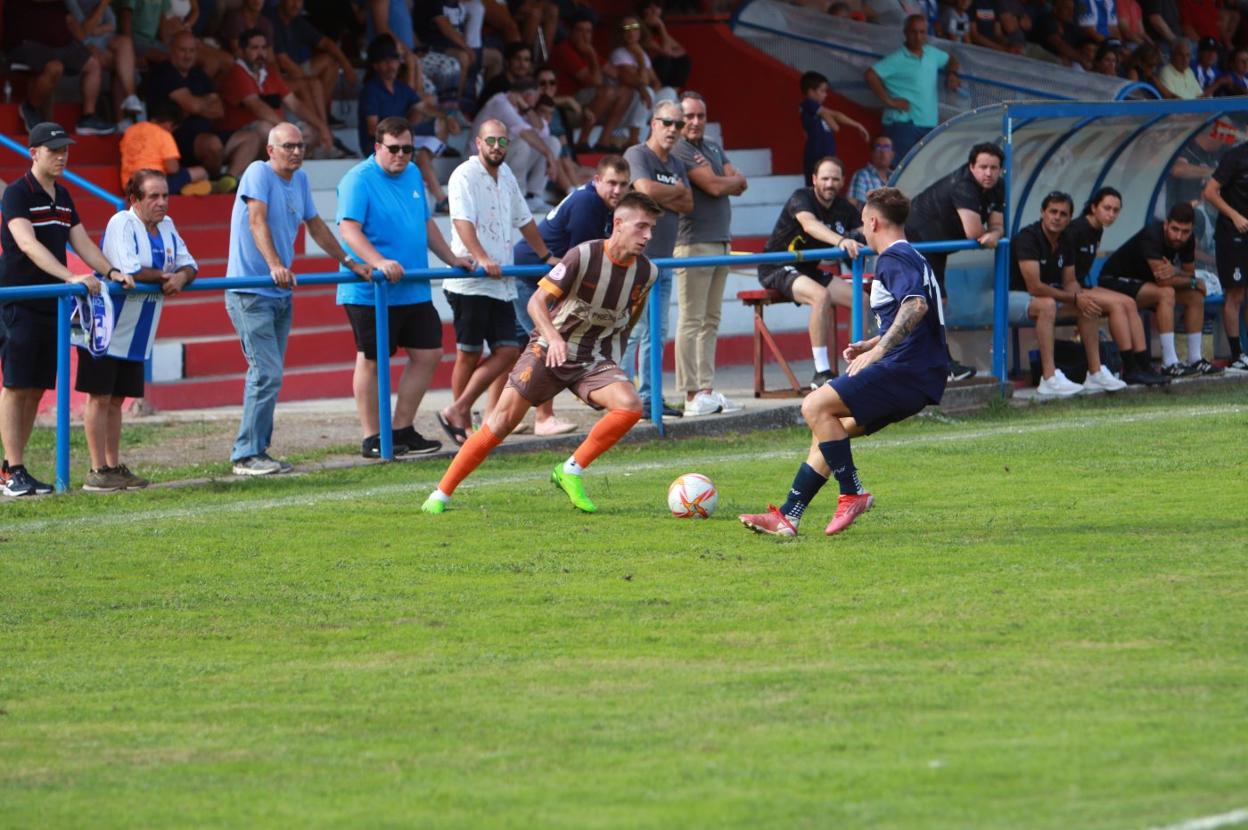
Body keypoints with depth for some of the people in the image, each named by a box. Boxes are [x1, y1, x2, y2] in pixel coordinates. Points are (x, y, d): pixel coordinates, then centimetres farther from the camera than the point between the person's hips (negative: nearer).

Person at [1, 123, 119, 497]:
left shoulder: (62, 197, 14)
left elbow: (82, 242, 15)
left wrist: (111, 272, -2)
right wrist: (70, 277, -32)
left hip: (51, 304, 7)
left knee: (37, 388, 7)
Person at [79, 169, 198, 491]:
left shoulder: (166, 226, 9)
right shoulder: (122, 224, -16)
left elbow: (188, 264, 11)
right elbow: (128, 270, -28)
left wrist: (181, 277, -13)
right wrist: (163, 276, -12)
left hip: (136, 335, 7)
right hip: (107, 328, -7)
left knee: (116, 400, 12)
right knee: (100, 397, -4)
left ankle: (114, 467, 16)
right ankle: (98, 471, -3)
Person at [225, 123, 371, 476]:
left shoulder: (300, 181, 12)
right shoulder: (259, 173, -11)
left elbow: (315, 225, 25)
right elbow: (257, 221, -24)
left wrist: (349, 262, 27)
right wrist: (275, 265, -37)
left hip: (281, 294, 8)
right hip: (250, 291, -8)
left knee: (268, 375, 8)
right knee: (267, 373, -14)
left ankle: (256, 452, 12)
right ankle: (247, 455, -10)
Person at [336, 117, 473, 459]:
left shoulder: (413, 175, 14)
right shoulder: (358, 180, -11)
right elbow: (349, 229, -22)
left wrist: (451, 259, 23)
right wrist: (379, 263, -35)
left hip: (414, 290, 8)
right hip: (370, 292, -8)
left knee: (428, 353, 7)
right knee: (372, 361, 0)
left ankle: (402, 430, 17)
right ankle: (372, 438, 7)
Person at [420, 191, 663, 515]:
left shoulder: (646, 272, -3)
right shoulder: (585, 256, -17)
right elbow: (537, 301, -18)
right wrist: (553, 338, -34)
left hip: (594, 360, 4)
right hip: (549, 351, -4)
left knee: (630, 406, -25)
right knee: (501, 423, -9)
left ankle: (571, 472, -9)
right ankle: (441, 494, 4)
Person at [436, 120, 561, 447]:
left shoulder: (506, 176, 17)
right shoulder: (465, 176, -8)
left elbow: (523, 219, 29)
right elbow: (462, 220, -22)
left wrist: (546, 256, 33)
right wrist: (482, 259, -36)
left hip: (501, 283, 8)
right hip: (469, 282, -8)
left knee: (508, 351, -1)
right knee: (469, 353, -3)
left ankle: (457, 412, 3)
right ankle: (462, 421, 4)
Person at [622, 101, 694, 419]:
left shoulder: (677, 165, 18)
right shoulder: (637, 155, -5)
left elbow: (688, 204, 7)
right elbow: (646, 189, -21)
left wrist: (661, 197, -9)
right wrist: (676, 191, -3)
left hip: (663, 259, 8)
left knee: (657, 334, 9)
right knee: (632, 330, -11)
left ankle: (649, 398, 13)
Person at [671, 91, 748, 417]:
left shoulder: (713, 148, 19)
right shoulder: (678, 151, -9)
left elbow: (740, 184, 11)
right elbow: (714, 187, -15)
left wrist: (723, 180, -8)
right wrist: (732, 179, 4)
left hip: (721, 241, 9)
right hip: (694, 242, -9)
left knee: (710, 321, 10)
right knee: (691, 321, -8)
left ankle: (707, 390, 12)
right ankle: (692, 394, -9)